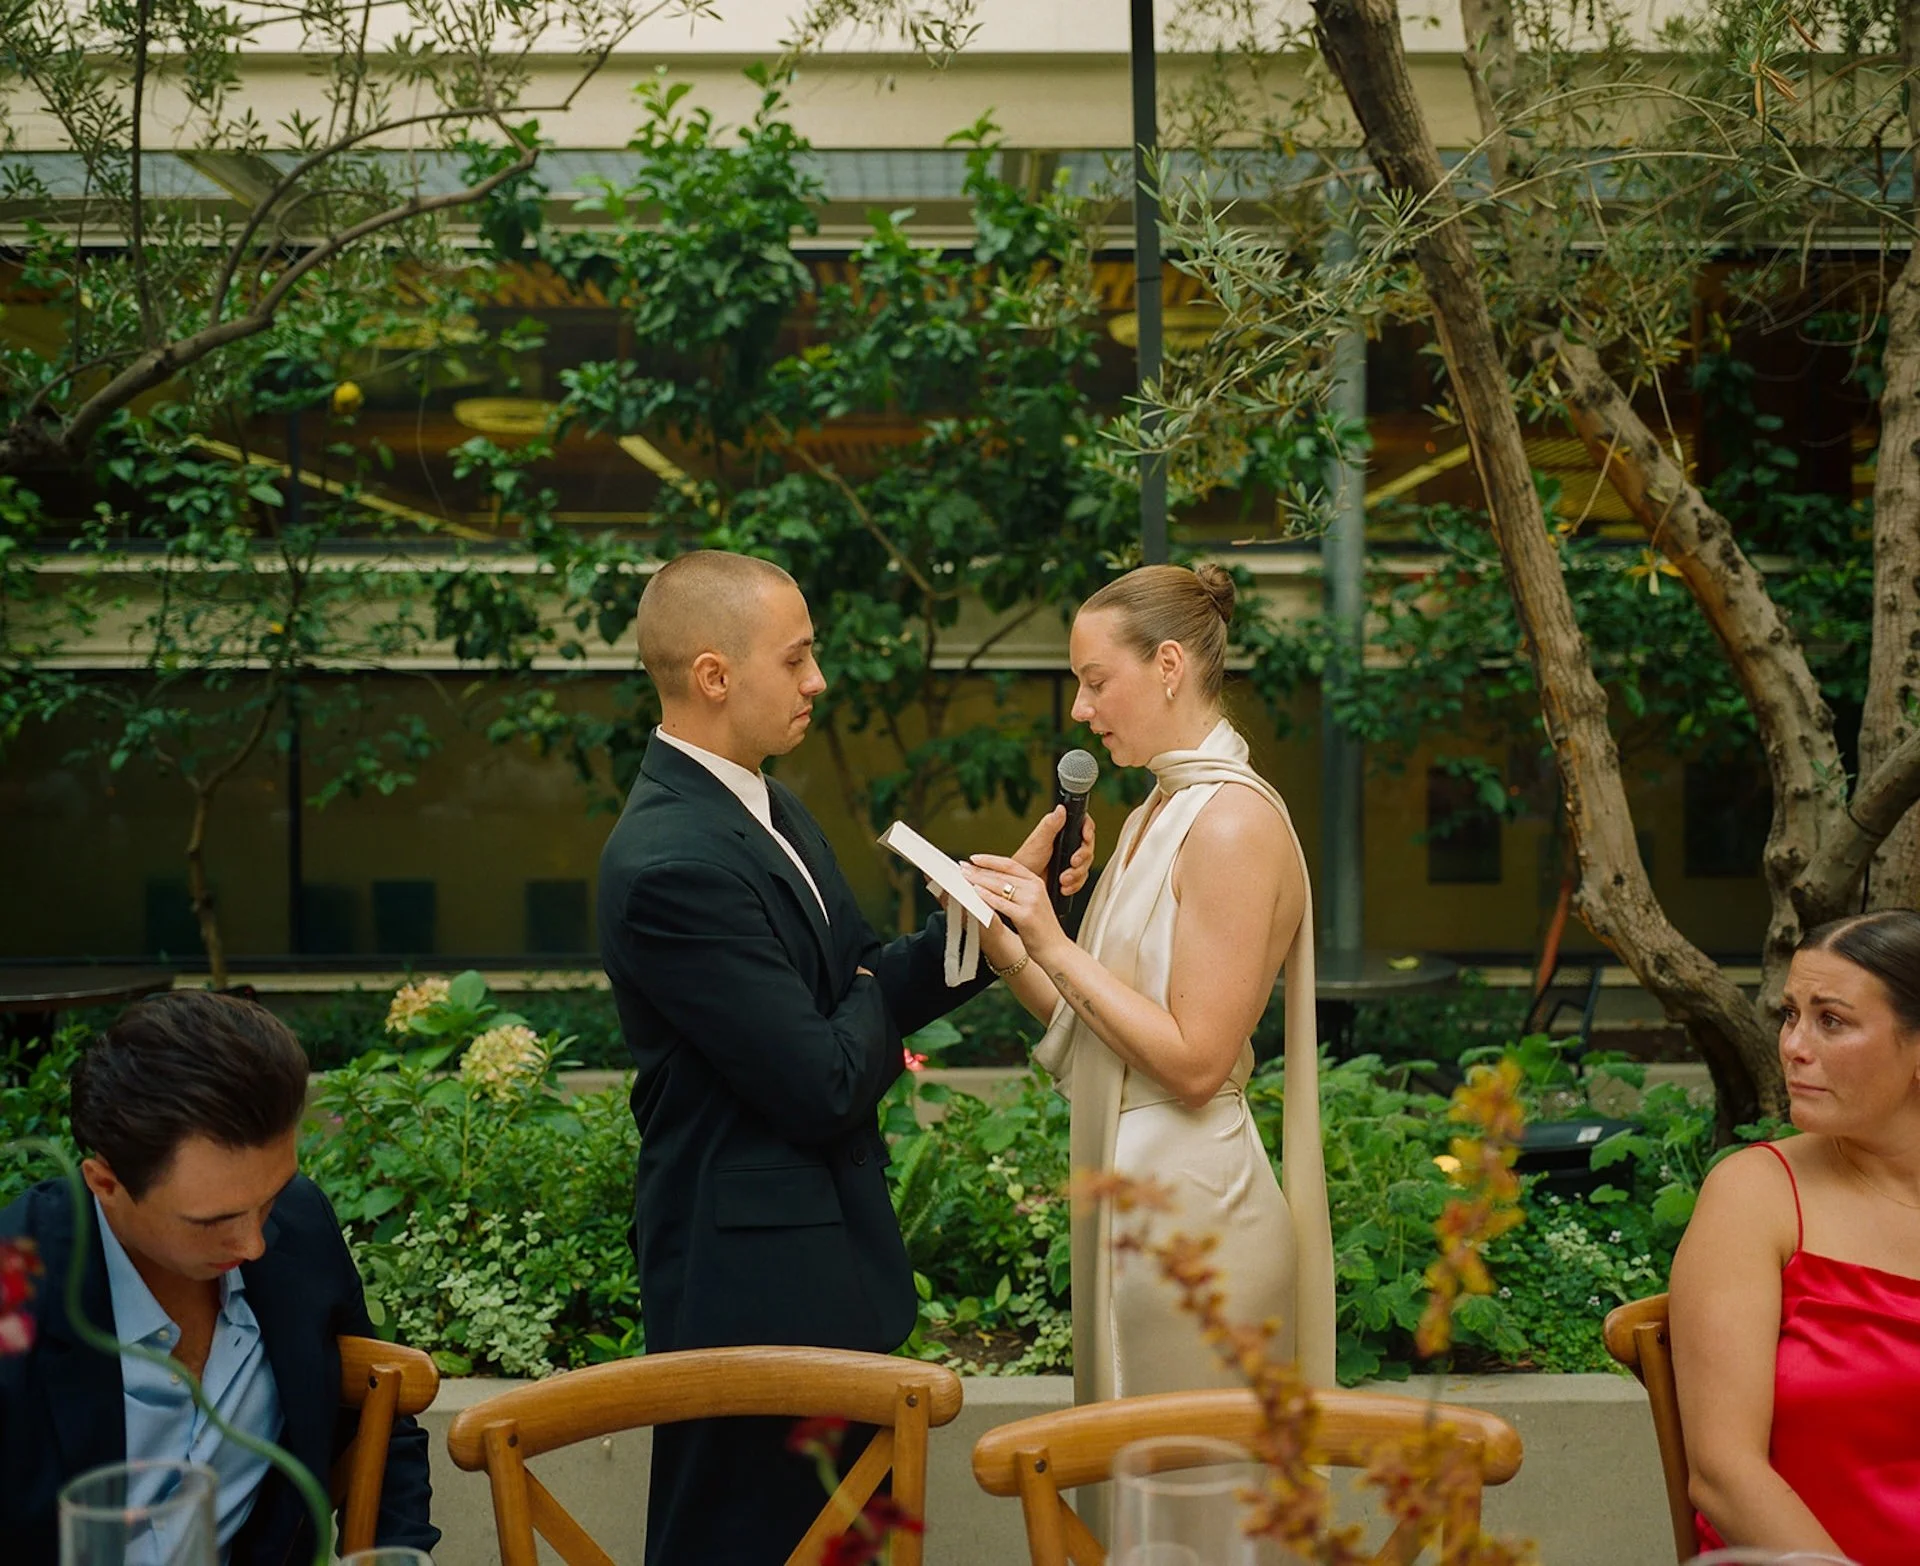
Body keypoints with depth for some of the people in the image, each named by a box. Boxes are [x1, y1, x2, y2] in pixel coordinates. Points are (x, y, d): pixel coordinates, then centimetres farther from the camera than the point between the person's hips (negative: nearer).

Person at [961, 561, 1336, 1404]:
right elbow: (1092, 1031, 10)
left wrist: (1054, 946, -18)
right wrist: (999, 939, -1)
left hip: (1192, 1201, -9)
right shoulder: (1154, 814, 12)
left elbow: (1193, 1061, -20)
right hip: (1129, 1189, 9)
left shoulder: (1234, 822, -16)